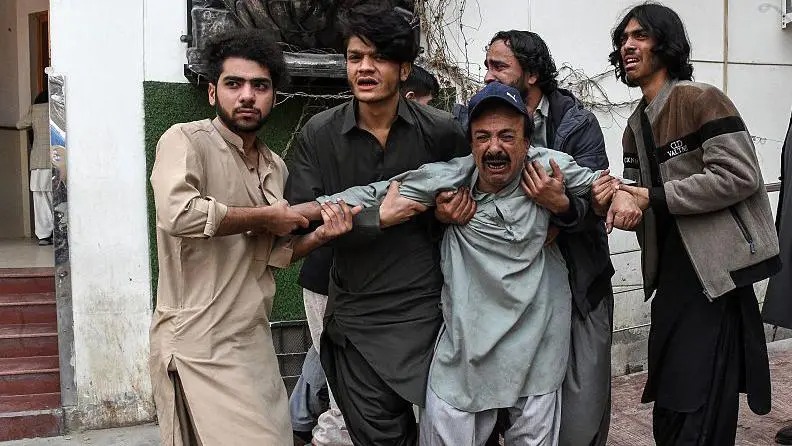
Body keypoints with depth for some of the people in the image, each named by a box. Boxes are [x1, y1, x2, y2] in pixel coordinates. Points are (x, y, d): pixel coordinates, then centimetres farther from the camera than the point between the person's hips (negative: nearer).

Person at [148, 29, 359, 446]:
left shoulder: (275, 167, 12)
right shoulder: (186, 140, -10)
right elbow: (178, 213, -30)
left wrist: (319, 236, -1)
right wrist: (266, 217, -16)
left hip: (254, 340, 8)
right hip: (200, 344, -8)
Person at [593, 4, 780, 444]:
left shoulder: (701, 99, -11)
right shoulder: (635, 127, 14)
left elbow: (741, 176, -20)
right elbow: (639, 204, 11)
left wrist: (650, 197, -19)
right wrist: (619, 197, -13)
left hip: (715, 274, -8)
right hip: (671, 276, 8)